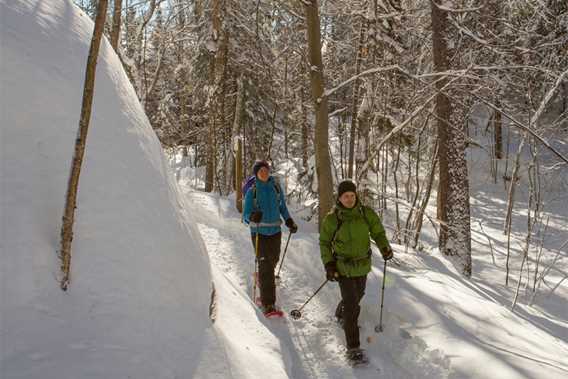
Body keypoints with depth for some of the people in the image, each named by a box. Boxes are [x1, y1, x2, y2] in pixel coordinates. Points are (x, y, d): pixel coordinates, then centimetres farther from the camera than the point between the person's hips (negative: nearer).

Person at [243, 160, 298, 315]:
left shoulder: (276, 187, 5)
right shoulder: (252, 191, -5)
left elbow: (282, 207, 16)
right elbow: (245, 214, -5)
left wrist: (289, 221, 2)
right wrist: (252, 216, -28)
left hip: (275, 231, 4)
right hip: (259, 232, -4)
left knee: (273, 261, 13)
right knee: (265, 265, -9)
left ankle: (263, 280, 46)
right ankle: (268, 303, -6)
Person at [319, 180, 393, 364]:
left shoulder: (366, 213, -7)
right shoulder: (332, 218, -12)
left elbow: (378, 232, 4)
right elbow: (324, 242, -1)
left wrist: (385, 247, -14)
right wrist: (328, 264, -10)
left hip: (363, 265, 4)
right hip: (343, 267, -4)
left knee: (357, 296, 24)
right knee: (351, 304, -10)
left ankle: (341, 315, 57)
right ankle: (353, 348, -3)